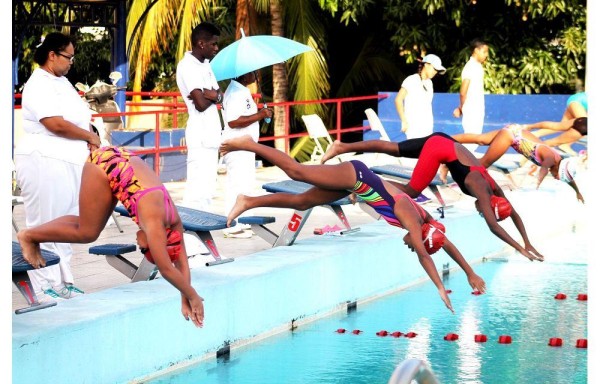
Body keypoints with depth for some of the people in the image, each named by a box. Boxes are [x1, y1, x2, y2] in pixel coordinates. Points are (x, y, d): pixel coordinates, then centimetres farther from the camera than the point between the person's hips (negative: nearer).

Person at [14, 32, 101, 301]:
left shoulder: (61, 82, 17)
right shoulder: (38, 85, -12)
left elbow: (78, 118, 21)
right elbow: (56, 124, -21)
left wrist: (90, 143, 2)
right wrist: (90, 136, -7)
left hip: (69, 164, 9)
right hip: (44, 163, -9)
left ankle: (62, 283, 15)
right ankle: (45, 287, -2)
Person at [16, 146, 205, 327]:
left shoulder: (173, 220, -8)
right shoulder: (154, 223, -27)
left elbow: (182, 262, 0)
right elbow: (166, 269, -27)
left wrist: (186, 300, -2)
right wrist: (192, 297, -21)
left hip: (123, 162, 7)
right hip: (106, 163, -7)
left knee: (91, 228, 11)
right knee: (88, 233, -4)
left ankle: (34, 236, 24)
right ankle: (28, 235, 10)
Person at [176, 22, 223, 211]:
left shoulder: (205, 64, 15)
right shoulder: (187, 66, -13)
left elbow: (220, 96, 11)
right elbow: (201, 104, -20)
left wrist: (214, 95, -10)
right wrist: (213, 96, -1)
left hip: (210, 134, 9)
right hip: (200, 135, -9)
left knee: (208, 186, 10)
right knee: (198, 188, -12)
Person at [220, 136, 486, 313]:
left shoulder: (424, 220, -2)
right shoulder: (411, 220, -23)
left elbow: (448, 245, 11)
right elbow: (424, 256, -29)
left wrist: (471, 275, 13)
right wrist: (441, 289, -30)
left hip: (355, 182, 7)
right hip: (355, 176, -7)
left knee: (301, 202, 6)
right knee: (297, 171, -12)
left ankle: (248, 202, 8)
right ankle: (250, 145, -8)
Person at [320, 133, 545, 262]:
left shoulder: (492, 187, -1)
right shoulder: (483, 192, -20)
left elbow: (514, 214, 12)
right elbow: (493, 226, -30)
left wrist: (527, 243, 7)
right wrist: (520, 249, -30)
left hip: (442, 141, 8)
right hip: (440, 148, -8)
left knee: (393, 149, 12)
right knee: (411, 191, -9)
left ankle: (342, 147, 15)